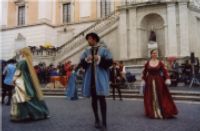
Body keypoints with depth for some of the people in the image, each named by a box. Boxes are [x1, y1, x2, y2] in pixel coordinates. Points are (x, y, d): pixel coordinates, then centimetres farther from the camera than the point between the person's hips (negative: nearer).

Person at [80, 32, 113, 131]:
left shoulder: (104, 50, 2)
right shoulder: (86, 51, 13)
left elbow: (110, 62, -5)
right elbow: (81, 63, 7)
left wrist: (100, 59, -19)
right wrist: (86, 60, -14)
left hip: (100, 78, -4)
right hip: (90, 78, 4)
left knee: (101, 98, -6)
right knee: (94, 99, 9)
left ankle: (104, 123, -1)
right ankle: (97, 120, 22)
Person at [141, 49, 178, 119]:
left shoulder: (160, 63, -2)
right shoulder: (147, 63, 0)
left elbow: (165, 71, -8)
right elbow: (144, 72, 6)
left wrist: (167, 79, -19)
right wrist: (143, 80, 3)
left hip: (159, 81, 0)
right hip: (150, 82, 0)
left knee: (160, 96, 1)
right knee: (151, 97, 4)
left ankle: (161, 112, 12)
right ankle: (152, 112, 16)